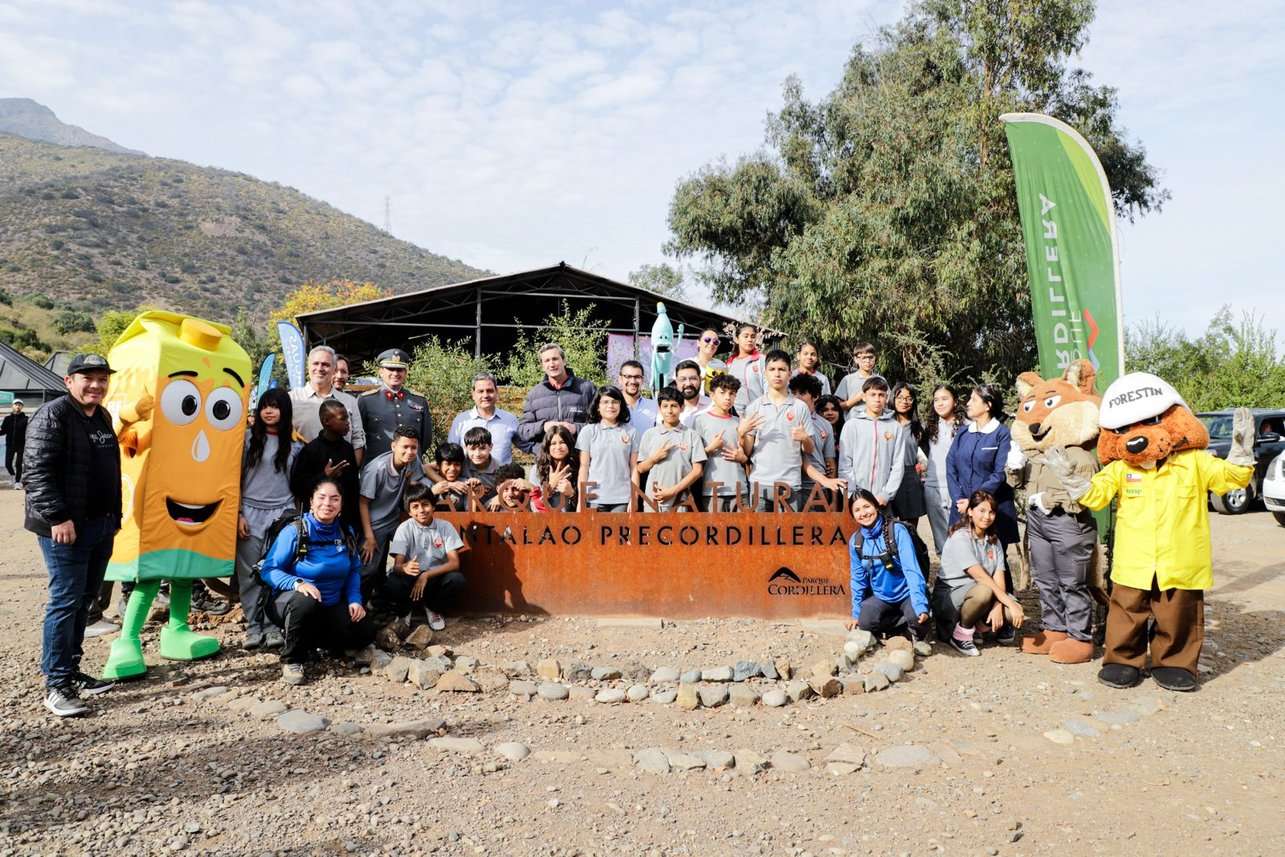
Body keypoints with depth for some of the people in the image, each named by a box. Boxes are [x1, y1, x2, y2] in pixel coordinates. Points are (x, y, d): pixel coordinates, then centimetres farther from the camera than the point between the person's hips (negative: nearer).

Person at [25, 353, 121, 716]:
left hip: (101, 525, 8)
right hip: (66, 527, -8)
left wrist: (114, 516, 22)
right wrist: (57, 517, -22)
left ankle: (71, 670, 24)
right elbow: (37, 472, -18)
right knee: (65, 601, -6)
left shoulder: (102, 417, 15)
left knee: (84, 600, 14)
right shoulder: (52, 416, -11)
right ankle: (56, 684, 2)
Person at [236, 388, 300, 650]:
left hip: (283, 514, 1)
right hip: (251, 513, -1)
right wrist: (238, 514, -3)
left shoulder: (295, 444, 8)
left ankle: (273, 626, 4)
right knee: (250, 574, -1)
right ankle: (253, 626, 8)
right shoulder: (248, 439, 4)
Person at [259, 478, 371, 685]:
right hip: (290, 603, -5)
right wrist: (297, 583, -33)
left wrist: (355, 599, -7)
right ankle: (291, 660, -15)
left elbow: (354, 571, 9)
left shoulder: (346, 534, 1)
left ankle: (311, 640, 10)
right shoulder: (295, 532, -14)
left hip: (331, 606, 5)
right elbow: (268, 570, -15)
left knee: (364, 632, -16)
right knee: (306, 602, -40)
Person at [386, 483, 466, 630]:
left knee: (457, 580, -31)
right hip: (411, 578, -1)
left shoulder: (445, 526, -7)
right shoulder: (404, 528, -9)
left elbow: (454, 563, -12)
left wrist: (426, 575, -26)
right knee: (391, 586, -33)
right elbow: (397, 565, -14)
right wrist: (405, 568, -40)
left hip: (436, 577, 1)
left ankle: (432, 607, -2)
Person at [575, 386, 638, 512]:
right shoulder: (588, 431, 4)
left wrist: (634, 499, 2)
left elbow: (634, 468, 6)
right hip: (595, 498, 0)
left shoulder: (631, 432, 6)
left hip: (622, 498, 1)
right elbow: (583, 467, 3)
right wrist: (581, 500, -1)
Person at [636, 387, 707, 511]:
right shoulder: (649, 434, 7)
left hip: (680, 502, -1)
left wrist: (673, 490, -10)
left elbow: (697, 470, -1)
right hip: (653, 501, 1)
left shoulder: (691, 435, 3)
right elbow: (640, 468, 10)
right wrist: (654, 458, -10)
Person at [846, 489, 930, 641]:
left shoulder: (897, 530, -17)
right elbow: (858, 578, 7)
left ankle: (918, 637, 4)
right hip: (880, 596, 3)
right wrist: (856, 613, 6)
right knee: (865, 622, -25)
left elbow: (912, 569, -23)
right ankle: (906, 621, 1)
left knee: (916, 617, -33)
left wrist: (920, 605, -33)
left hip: (906, 593, -3)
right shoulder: (855, 541, -4)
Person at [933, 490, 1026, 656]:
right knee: (984, 591, -36)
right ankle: (960, 634, -12)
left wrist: (998, 607, -22)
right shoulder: (959, 538, -15)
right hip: (949, 597, -6)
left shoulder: (994, 541, 8)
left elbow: (999, 578, -5)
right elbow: (980, 576, -24)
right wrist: (1009, 603, -28)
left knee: (1016, 615, -20)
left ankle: (974, 626, 6)